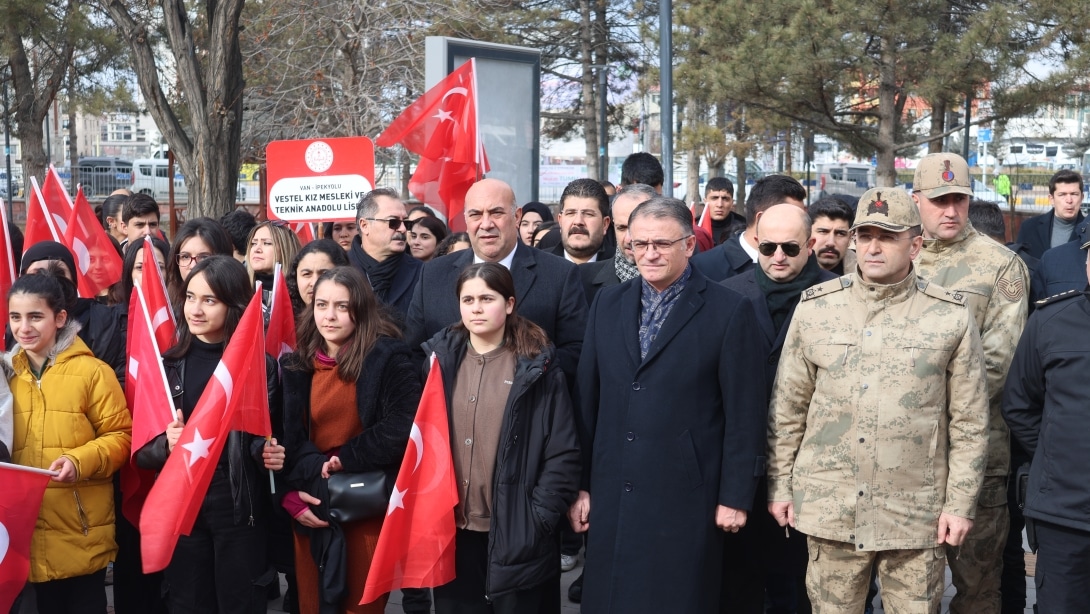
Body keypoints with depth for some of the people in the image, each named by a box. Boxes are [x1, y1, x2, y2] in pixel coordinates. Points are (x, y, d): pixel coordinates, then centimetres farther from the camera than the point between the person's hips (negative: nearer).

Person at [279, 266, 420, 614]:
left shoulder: (388, 357, -8)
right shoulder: (296, 363, 6)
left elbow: (403, 426, -16)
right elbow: (287, 436, 2)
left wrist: (346, 459, -14)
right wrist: (291, 493, -11)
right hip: (312, 507, 4)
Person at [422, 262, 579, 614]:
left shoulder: (537, 367, -5)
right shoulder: (441, 360, 5)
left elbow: (563, 453, -7)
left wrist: (539, 519, -12)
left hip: (517, 533, -3)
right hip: (452, 530, 3)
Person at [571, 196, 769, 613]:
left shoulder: (729, 311, -6)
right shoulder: (607, 304, 8)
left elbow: (745, 413, -6)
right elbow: (587, 400, 9)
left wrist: (736, 496, -6)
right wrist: (580, 484, 8)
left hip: (685, 500, -4)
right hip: (611, 498, 4)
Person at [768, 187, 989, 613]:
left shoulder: (951, 318, -2)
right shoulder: (814, 307, 2)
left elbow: (969, 423, 2)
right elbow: (787, 407, 6)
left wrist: (960, 503, -1)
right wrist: (780, 485, 6)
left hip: (917, 514, -1)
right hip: (828, 509, 1)